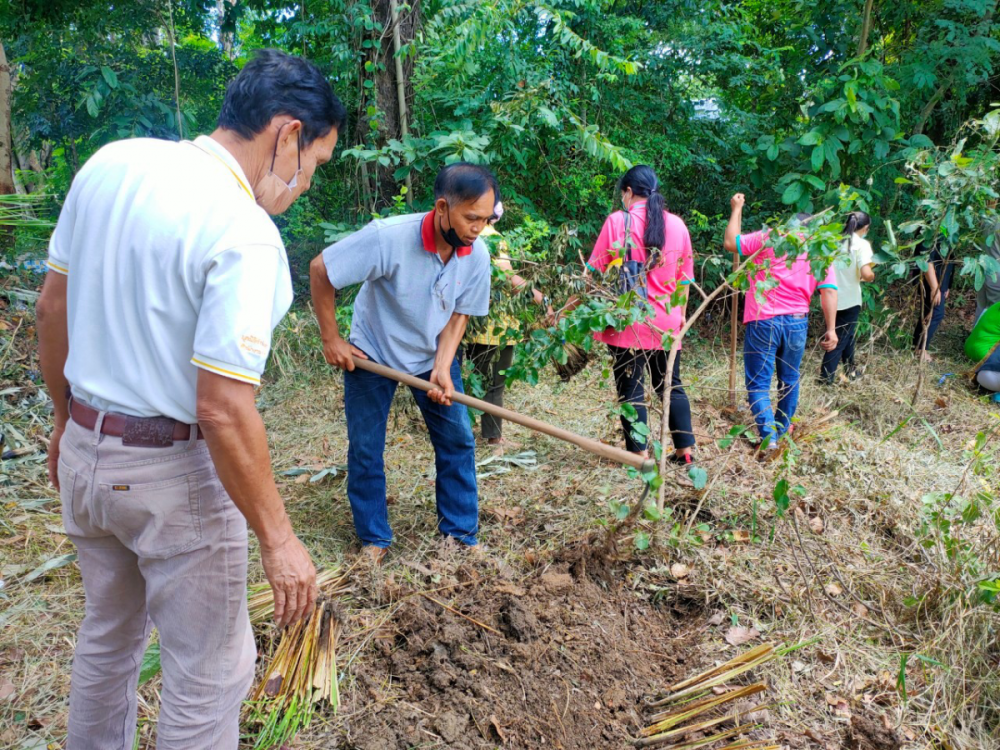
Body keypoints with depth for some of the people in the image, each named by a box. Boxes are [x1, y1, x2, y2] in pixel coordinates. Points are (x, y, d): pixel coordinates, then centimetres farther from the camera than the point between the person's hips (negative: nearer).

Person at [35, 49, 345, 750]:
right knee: (209, 671, 11)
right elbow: (222, 412, -27)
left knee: (108, 635, 28)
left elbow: (53, 307, 7)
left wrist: (68, 419, 20)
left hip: (84, 451, 8)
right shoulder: (246, 236, -24)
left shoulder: (108, 163, -1)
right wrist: (278, 539, -17)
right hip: (173, 476, -8)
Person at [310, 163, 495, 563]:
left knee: (457, 440, 1)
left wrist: (442, 369, -21)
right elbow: (320, 269, -23)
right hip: (371, 353, -3)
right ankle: (374, 538, 21)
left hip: (433, 354, 3)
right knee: (365, 449, 3)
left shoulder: (477, 254, -19)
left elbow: (459, 315, -7)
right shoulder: (389, 237, -33)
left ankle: (460, 534, 16)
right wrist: (331, 339, -18)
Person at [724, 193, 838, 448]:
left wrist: (737, 209, 11)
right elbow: (829, 291, 1)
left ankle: (768, 434, -13)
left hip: (763, 321, -4)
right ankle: (782, 431, 31)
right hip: (797, 323, 4)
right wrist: (831, 329, 0)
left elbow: (730, 243, -2)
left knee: (759, 382, 0)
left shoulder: (771, 238, 0)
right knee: (789, 380, 20)